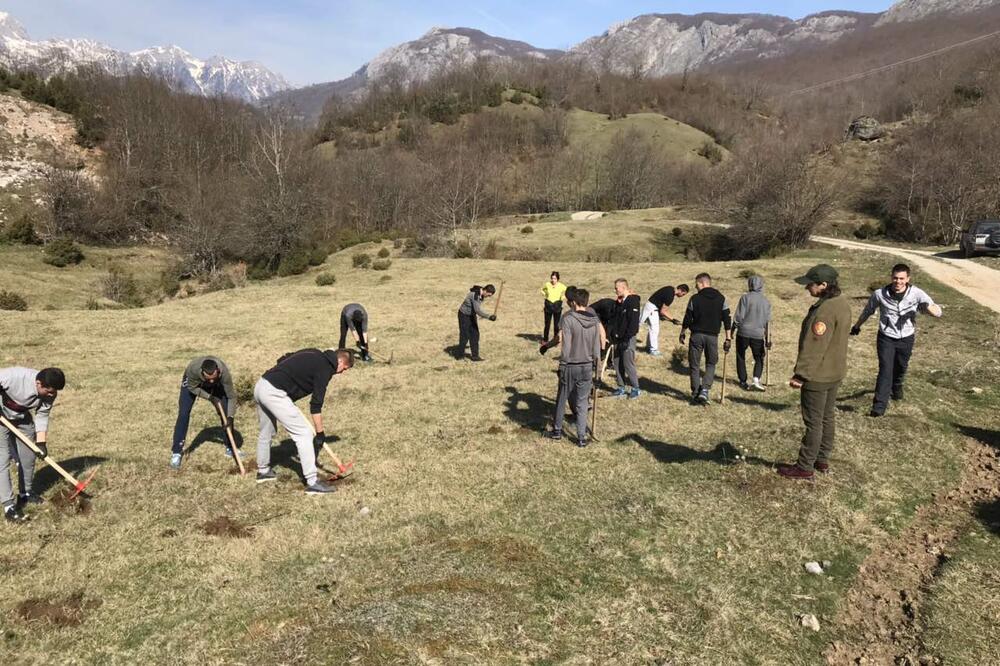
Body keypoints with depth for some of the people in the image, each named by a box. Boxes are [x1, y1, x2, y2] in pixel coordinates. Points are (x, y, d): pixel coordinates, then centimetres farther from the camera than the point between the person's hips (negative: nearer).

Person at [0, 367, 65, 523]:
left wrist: (41, 442, -18)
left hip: (22, 419, 5)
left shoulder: (50, 393, -20)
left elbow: (42, 416, -12)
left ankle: (25, 493, 29)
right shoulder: (15, 376, -38)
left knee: (28, 456, 10)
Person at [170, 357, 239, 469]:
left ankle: (230, 448, 12)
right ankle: (176, 452, -2)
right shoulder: (193, 369, -44)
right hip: (193, 383, -1)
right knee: (183, 414, -12)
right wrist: (210, 397, -26)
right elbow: (192, 387, -21)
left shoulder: (224, 372, -40)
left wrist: (230, 417, -33)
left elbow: (231, 396, -28)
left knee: (227, 413, -4)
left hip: (216, 386, 1)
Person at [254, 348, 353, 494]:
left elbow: (281, 360, 22)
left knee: (266, 432, 27)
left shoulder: (314, 354, 17)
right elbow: (315, 405, -9)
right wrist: (320, 433, -2)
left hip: (261, 385, 10)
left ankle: (263, 471, 45)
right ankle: (312, 483, -4)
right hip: (274, 393, -10)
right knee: (304, 433, -5)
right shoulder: (325, 368, -7)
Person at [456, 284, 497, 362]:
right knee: (465, 336, 0)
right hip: (464, 315, -8)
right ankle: (460, 355, 17)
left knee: (475, 335, 7)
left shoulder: (481, 295, -3)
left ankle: (475, 356, 14)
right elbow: (478, 310, -36)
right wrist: (489, 316, -38)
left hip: (472, 315, 8)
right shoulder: (475, 295, -31)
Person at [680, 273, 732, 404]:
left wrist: (682, 334, 14)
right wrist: (728, 339, 3)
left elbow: (687, 319, 0)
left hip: (697, 335, -1)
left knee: (694, 365, 9)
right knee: (711, 364, 14)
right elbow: (727, 320, 0)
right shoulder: (721, 299, 2)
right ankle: (704, 390, -4)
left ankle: (695, 393, 12)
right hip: (712, 336, 1)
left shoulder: (695, 299, -4)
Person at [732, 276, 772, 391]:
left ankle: (743, 382, 15)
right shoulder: (766, 301, 4)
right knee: (759, 358, 15)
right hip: (758, 334, 2)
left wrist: (733, 329, 5)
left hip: (743, 333, -2)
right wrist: (767, 339, 15)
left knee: (741, 357, 13)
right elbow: (767, 321, 8)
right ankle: (756, 379, -5)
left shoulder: (745, 298, -8)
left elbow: (738, 317, -9)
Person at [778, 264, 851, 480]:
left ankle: (805, 467, 11)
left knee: (813, 422, 0)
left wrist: (801, 374, -20)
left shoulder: (825, 310, -26)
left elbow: (814, 347, -26)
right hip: (835, 372, 10)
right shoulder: (843, 303, 6)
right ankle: (822, 460, 32)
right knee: (828, 417, 19)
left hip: (818, 376, -10)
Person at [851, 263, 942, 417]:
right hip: (886, 338, -2)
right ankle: (880, 405, -12)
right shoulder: (879, 294, -13)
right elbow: (868, 311, 6)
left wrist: (927, 307, -41)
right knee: (885, 370, -13)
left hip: (906, 339, 2)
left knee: (900, 368, 21)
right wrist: (857, 326, 19)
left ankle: (897, 387, 53)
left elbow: (938, 312, -18)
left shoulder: (917, 294, -15)